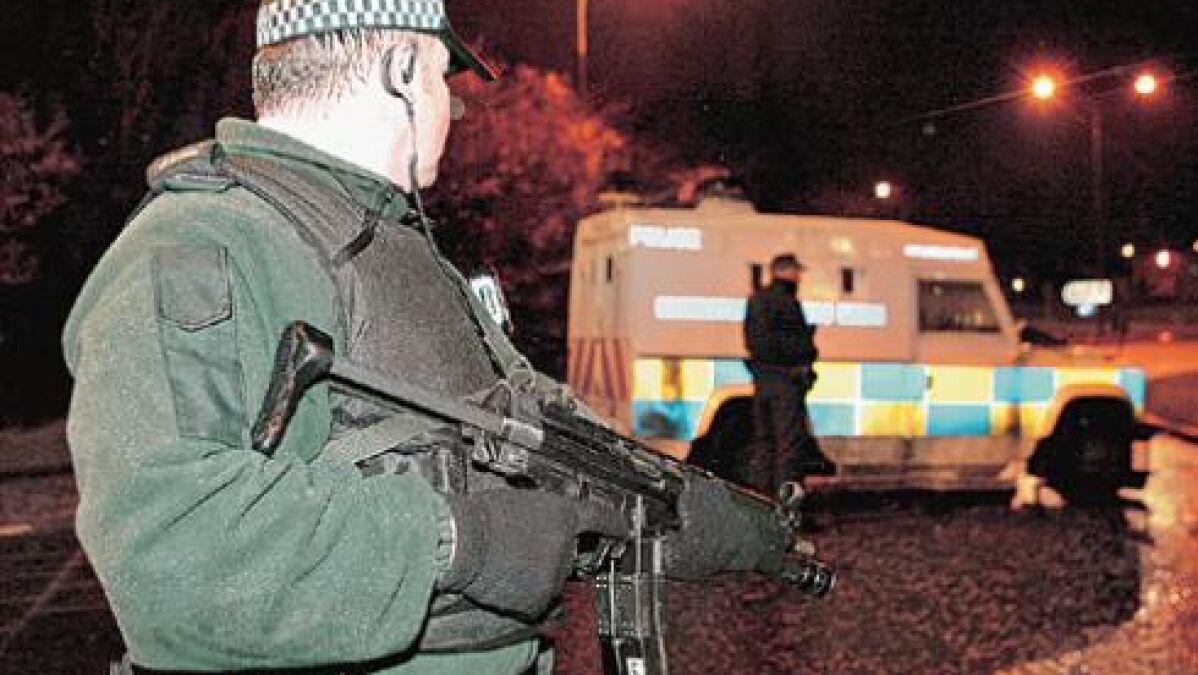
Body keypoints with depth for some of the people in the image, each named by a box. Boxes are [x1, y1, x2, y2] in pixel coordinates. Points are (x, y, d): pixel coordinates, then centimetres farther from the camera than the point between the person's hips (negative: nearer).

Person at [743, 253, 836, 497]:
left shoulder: (755, 300, 12)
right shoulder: (787, 303, -13)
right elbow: (804, 345, -14)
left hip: (760, 378, 8)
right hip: (786, 378, -8)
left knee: (762, 439, 13)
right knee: (789, 440, -5)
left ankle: (759, 491, 14)